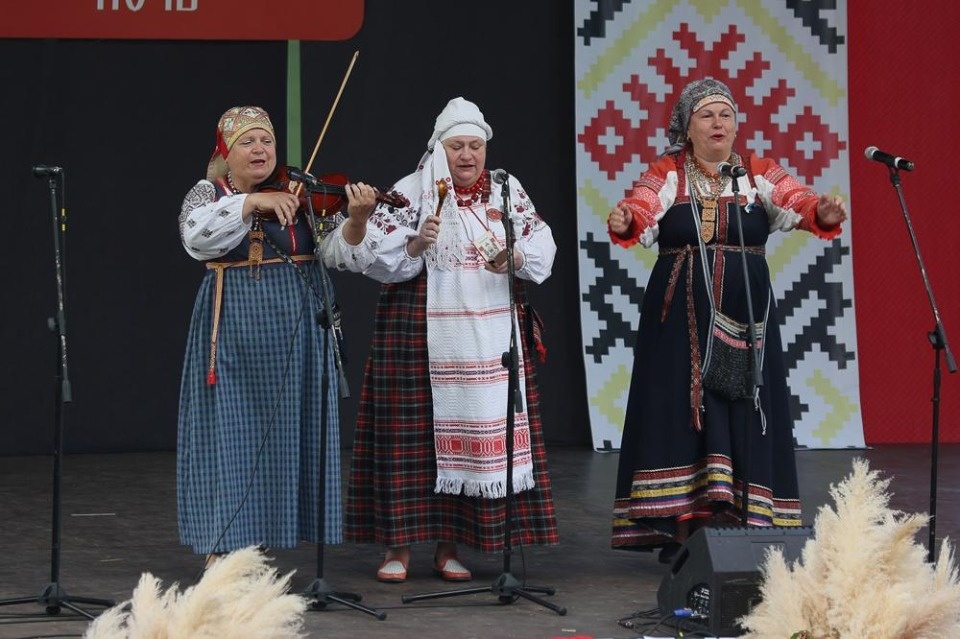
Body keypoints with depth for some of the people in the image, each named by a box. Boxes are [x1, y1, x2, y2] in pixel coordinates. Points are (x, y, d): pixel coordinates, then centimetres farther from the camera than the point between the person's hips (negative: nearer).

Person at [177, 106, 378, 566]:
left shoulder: (301, 193, 4)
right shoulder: (206, 194, 3)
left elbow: (336, 252, -5)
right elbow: (196, 235, -18)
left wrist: (355, 219, -25)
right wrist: (251, 202, -25)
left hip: (294, 329, 2)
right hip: (232, 329, -2)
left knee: (283, 432, 4)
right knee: (230, 429, -2)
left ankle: (263, 539, 14)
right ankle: (221, 545, 4)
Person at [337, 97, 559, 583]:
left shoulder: (508, 192, 11)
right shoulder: (409, 192, 1)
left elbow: (541, 247, 4)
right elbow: (372, 254, -6)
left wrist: (513, 258, -16)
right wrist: (415, 244, -22)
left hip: (490, 335, 3)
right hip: (418, 333, -3)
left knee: (472, 429, 1)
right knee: (411, 430, -3)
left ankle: (449, 545, 9)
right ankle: (398, 546, 4)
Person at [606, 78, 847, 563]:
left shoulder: (758, 173, 5)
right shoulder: (668, 173, 2)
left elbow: (798, 203, -10)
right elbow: (640, 207, -15)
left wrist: (824, 213, -32)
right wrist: (623, 221, -39)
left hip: (744, 319, 1)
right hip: (682, 318, -1)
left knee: (742, 415, 1)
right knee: (682, 412, -3)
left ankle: (746, 530, 6)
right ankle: (678, 531, 2)